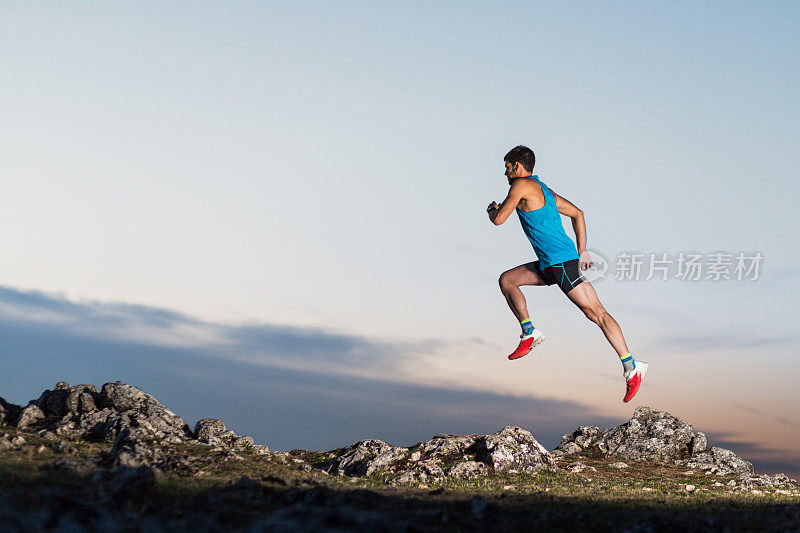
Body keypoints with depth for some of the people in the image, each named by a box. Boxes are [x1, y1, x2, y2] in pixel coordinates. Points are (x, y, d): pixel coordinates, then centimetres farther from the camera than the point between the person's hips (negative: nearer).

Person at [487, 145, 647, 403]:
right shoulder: (545, 190, 21)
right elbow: (577, 213, 23)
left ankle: (631, 367, -10)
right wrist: (582, 252, 19)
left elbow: (499, 219, -8)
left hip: (561, 263, -10)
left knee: (595, 312, -10)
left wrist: (492, 209, 16)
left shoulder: (522, 185, -6)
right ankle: (529, 333, 11)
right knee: (507, 280, 13)